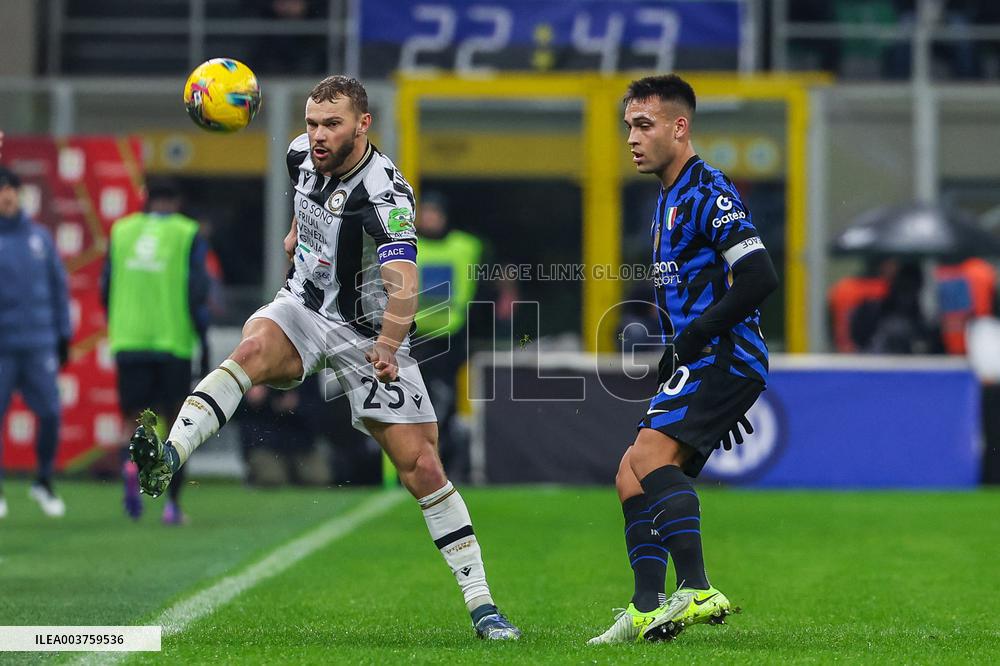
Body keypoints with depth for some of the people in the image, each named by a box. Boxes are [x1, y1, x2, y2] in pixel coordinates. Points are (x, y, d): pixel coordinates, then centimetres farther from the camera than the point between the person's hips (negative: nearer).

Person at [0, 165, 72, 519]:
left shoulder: (40, 237, 8)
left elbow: (58, 286, 14)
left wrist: (63, 335, 12)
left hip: (40, 343, 3)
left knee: (50, 413, -2)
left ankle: (44, 482, 16)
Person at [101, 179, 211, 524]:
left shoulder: (120, 231, 10)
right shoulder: (188, 235, 1)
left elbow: (106, 288, 11)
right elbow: (197, 291, -6)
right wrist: (203, 339, 1)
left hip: (128, 339, 2)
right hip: (174, 341, -2)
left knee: (135, 416, 7)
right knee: (176, 421, 9)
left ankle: (131, 461, -27)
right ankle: (173, 503, 8)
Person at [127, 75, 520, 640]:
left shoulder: (386, 194, -26)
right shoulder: (305, 154, -6)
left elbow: (403, 283, -39)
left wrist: (388, 345, -54)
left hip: (368, 333, -4)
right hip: (303, 307, 4)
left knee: (422, 467, -8)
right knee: (254, 346, -32)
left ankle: (482, 605, 1)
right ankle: (167, 458, -50)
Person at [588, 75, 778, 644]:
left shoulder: (710, 192, -11)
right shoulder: (669, 201, 21)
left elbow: (760, 277, -21)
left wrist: (696, 334, -17)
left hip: (726, 359, -10)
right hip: (698, 364, 10)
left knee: (649, 457, -24)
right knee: (632, 478, 5)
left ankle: (698, 591, -30)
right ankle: (648, 612, 2)